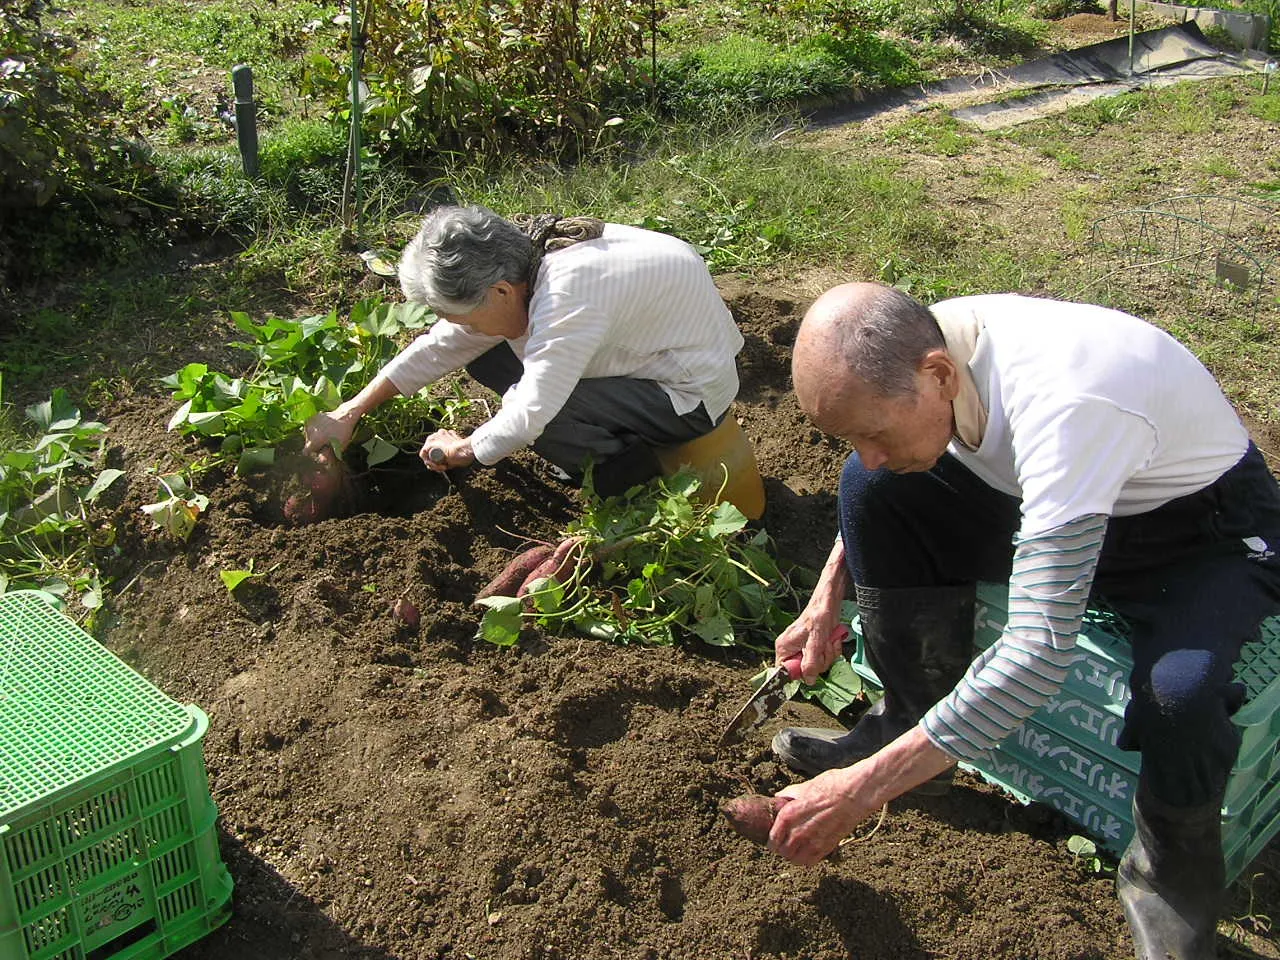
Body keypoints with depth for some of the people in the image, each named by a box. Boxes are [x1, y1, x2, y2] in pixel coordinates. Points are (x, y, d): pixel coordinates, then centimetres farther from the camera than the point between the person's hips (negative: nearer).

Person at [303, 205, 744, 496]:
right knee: (486, 357, 0)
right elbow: (440, 347, 1)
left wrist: (463, 450, -11)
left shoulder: (568, 294, -35)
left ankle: (633, 470, -4)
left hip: (692, 394, -9)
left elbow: (531, 416, -32)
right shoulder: (515, 264, -7)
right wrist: (348, 413, 1)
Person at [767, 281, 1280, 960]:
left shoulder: (1063, 406, -42)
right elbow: (875, 468, 7)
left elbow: (1037, 657, -43)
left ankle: (1171, 875, -4)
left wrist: (860, 790, -39)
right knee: (873, 489, -10)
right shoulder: (913, 347, -19)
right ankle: (909, 720, 3)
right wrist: (826, 599, -3)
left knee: (1179, 689, -37)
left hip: (1206, 529, -6)